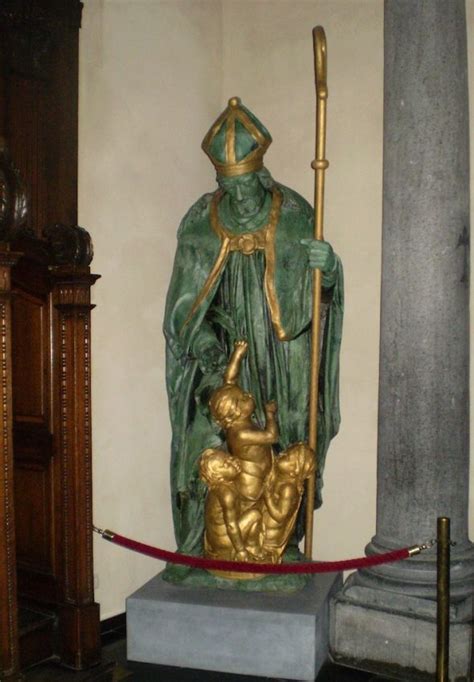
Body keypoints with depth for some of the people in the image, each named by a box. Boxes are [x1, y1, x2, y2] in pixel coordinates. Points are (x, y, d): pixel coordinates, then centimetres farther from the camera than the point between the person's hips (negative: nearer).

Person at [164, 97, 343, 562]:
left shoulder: (294, 216, -2)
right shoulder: (199, 223, 1)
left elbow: (311, 297, -1)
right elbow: (184, 304, 2)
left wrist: (323, 267, -23)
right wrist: (204, 345, -13)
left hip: (282, 362, 0)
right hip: (222, 358, 0)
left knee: (280, 453, 1)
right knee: (214, 450, -6)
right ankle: (206, 551, 9)